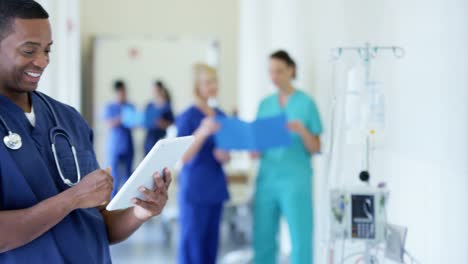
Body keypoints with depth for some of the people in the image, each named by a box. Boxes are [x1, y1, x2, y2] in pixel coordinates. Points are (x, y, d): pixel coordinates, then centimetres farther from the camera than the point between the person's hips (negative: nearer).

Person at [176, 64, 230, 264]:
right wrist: (202, 133, -29)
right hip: (194, 189, -7)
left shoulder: (220, 116, 11)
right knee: (192, 245, -4)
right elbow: (182, 157, -17)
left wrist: (225, 156, -4)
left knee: (211, 246, 9)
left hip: (216, 187, 7)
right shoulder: (187, 117, -9)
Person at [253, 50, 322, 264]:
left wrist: (302, 131, -19)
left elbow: (315, 148, -1)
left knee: (300, 241, -5)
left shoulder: (306, 103, -1)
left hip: (295, 181, -4)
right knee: (263, 240, 4)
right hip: (266, 180, 4)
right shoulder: (265, 105, 12)